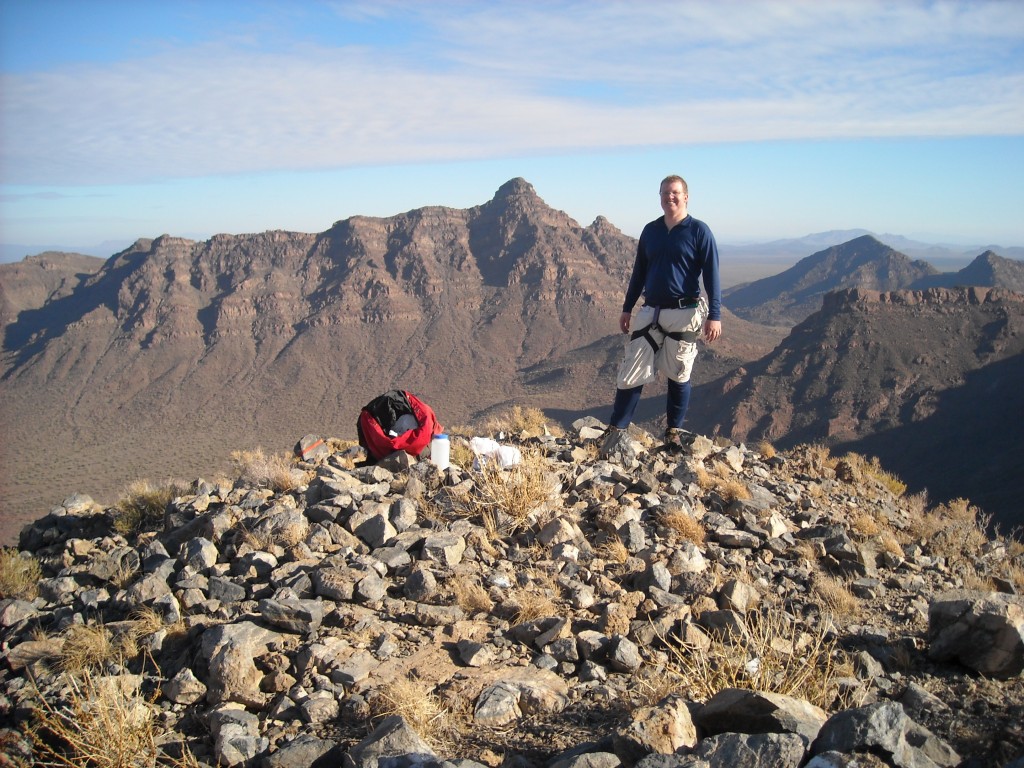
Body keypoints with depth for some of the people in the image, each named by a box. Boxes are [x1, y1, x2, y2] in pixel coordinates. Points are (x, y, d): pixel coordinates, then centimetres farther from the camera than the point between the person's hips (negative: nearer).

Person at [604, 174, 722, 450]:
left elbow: (711, 275, -6)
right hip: (650, 312, 4)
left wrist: (714, 316, -12)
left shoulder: (699, 231, -3)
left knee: (678, 375, 5)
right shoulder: (650, 231, 10)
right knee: (631, 372, 0)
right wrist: (627, 308, 16)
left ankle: (674, 432, 19)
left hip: (684, 314, -4)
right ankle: (615, 428, 6)